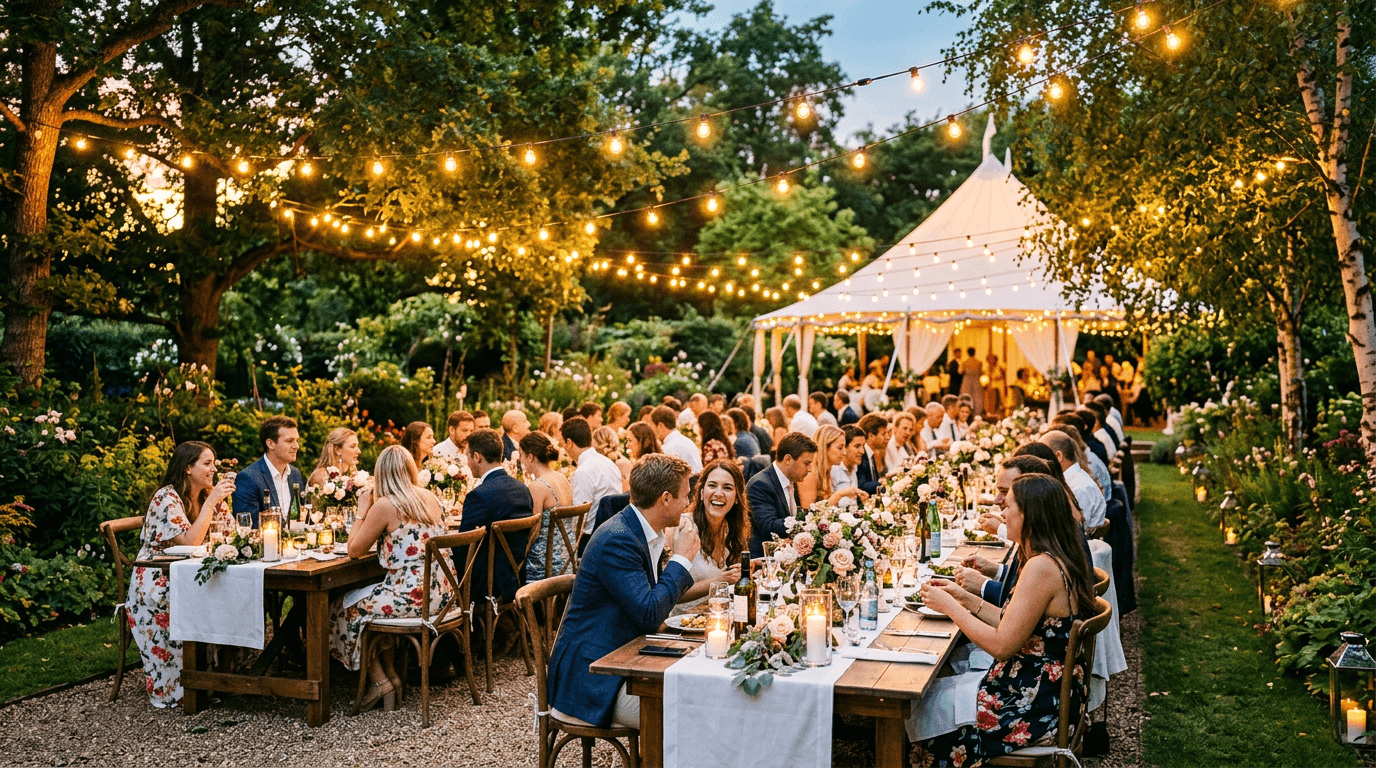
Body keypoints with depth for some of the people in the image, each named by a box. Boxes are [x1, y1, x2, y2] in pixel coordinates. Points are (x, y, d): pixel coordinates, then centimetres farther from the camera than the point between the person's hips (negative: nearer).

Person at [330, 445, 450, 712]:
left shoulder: (385, 505, -13)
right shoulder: (430, 498, 8)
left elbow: (354, 551, -3)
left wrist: (362, 510, 4)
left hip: (411, 595, -7)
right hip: (442, 591, 8)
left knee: (347, 609, 16)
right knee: (377, 600, 31)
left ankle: (380, 681, 17)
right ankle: (391, 674, 28)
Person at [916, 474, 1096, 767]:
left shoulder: (1041, 568, -26)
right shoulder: (1062, 559, 6)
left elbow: (1002, 646, -24)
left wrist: (950, 607, -13)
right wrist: (965, 599, 9)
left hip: (1039, 709, -10)